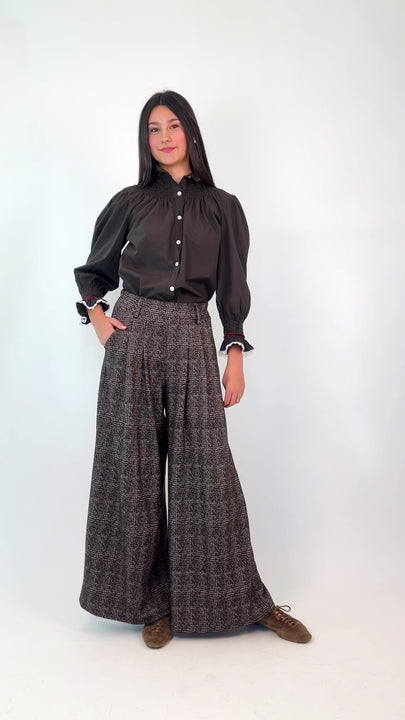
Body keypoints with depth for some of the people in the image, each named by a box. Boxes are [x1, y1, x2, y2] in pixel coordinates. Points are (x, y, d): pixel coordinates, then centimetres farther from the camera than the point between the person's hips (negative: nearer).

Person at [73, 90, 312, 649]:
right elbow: (93, 272, 20)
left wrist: (235, 357, 1)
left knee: (206, 469, -1)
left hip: (194, 339, 0)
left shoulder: (222, 207, 10)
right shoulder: (130, 202, 10)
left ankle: (247, 601, 14)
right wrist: (96, 316, 3)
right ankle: (151, 601, 16)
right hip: (134, 336, 1)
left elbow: (232, 289, 8)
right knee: (134, 466, 2)